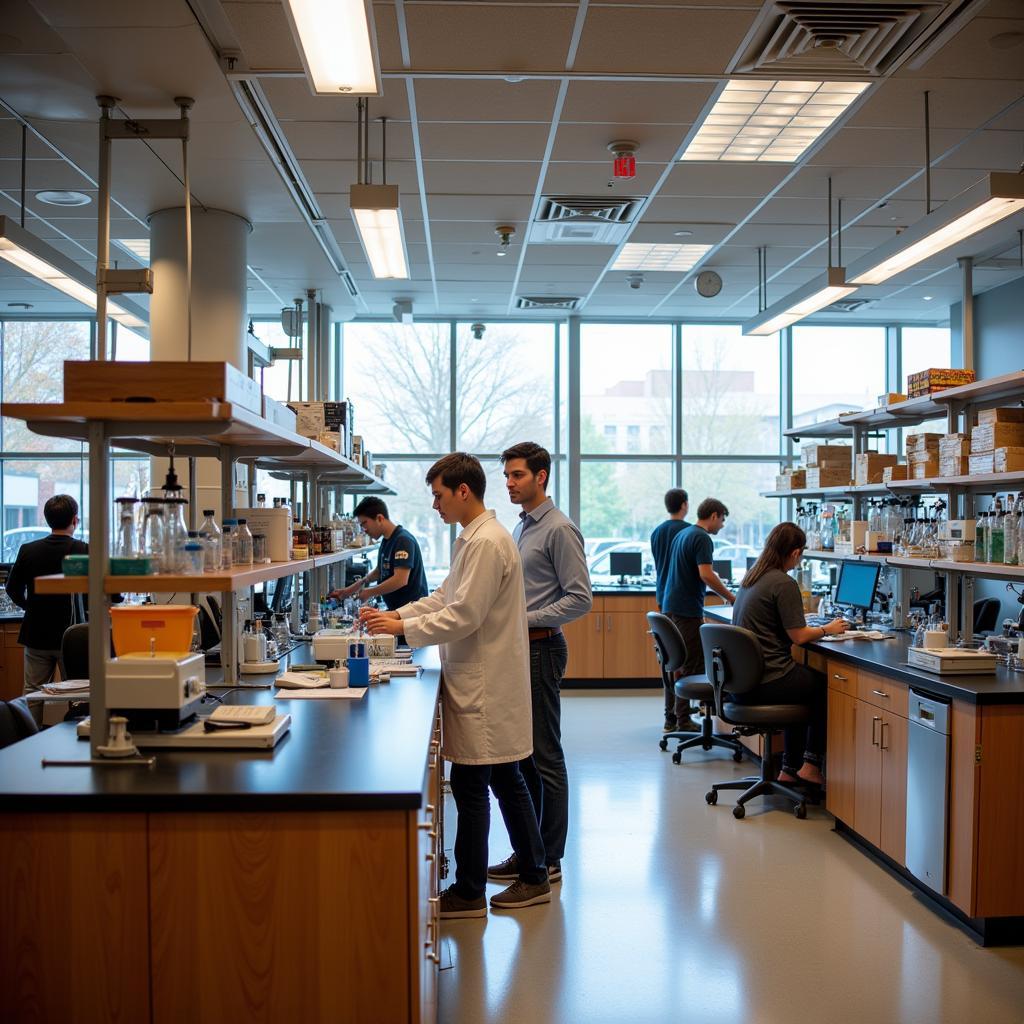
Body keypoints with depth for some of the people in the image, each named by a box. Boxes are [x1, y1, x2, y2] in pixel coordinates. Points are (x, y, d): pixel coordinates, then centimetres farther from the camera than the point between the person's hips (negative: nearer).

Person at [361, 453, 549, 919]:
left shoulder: (488, 543, -19)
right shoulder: (473, 539, 13)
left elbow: (463, 616, -22)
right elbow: (445, 596, 18)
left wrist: (402, 628, -14)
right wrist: (396, 614, 6)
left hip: (484, 686, -10)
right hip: (485, 681, 10)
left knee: (470, 786, 0)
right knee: (505, 780, 16)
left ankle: (468, 893, 12)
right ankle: (534, 877, 27)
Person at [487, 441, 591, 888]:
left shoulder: (559, 529, -13)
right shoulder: (521, 527, 15)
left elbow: (579, 598, -17)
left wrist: (525, 620, -20)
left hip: (540, 650, -9)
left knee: (545, 757, -2)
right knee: (521, 754, 14)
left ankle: (548, 860, 8)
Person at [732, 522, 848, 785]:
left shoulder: (751, 577, 10)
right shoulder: (784, 584, -16)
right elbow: (799, 636, -14)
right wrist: (827, 629, 4)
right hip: (767, 681, -8)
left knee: (805, 686, 27)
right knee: (825, 685, 14)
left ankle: (790, 770, 27)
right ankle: (811, 765, 20)